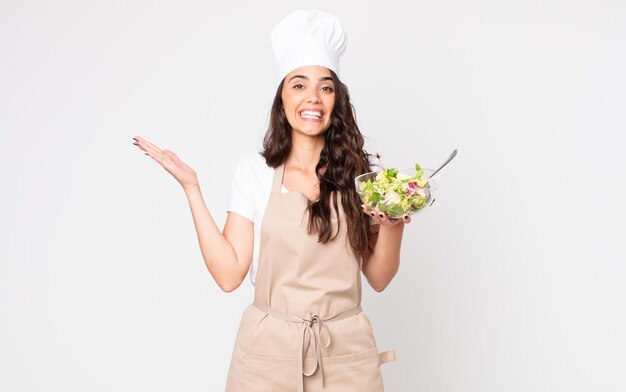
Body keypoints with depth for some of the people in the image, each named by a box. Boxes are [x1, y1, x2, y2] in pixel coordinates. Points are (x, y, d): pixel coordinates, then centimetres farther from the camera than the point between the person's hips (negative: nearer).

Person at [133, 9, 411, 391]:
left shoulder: (361, 172, -3)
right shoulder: (255, 171, -4)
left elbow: (379, 279, 1)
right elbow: (228, 273, -9)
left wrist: (394, 224, -16)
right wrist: (191, 187, -11)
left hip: (345, 351, 1)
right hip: (269, 348, 0)